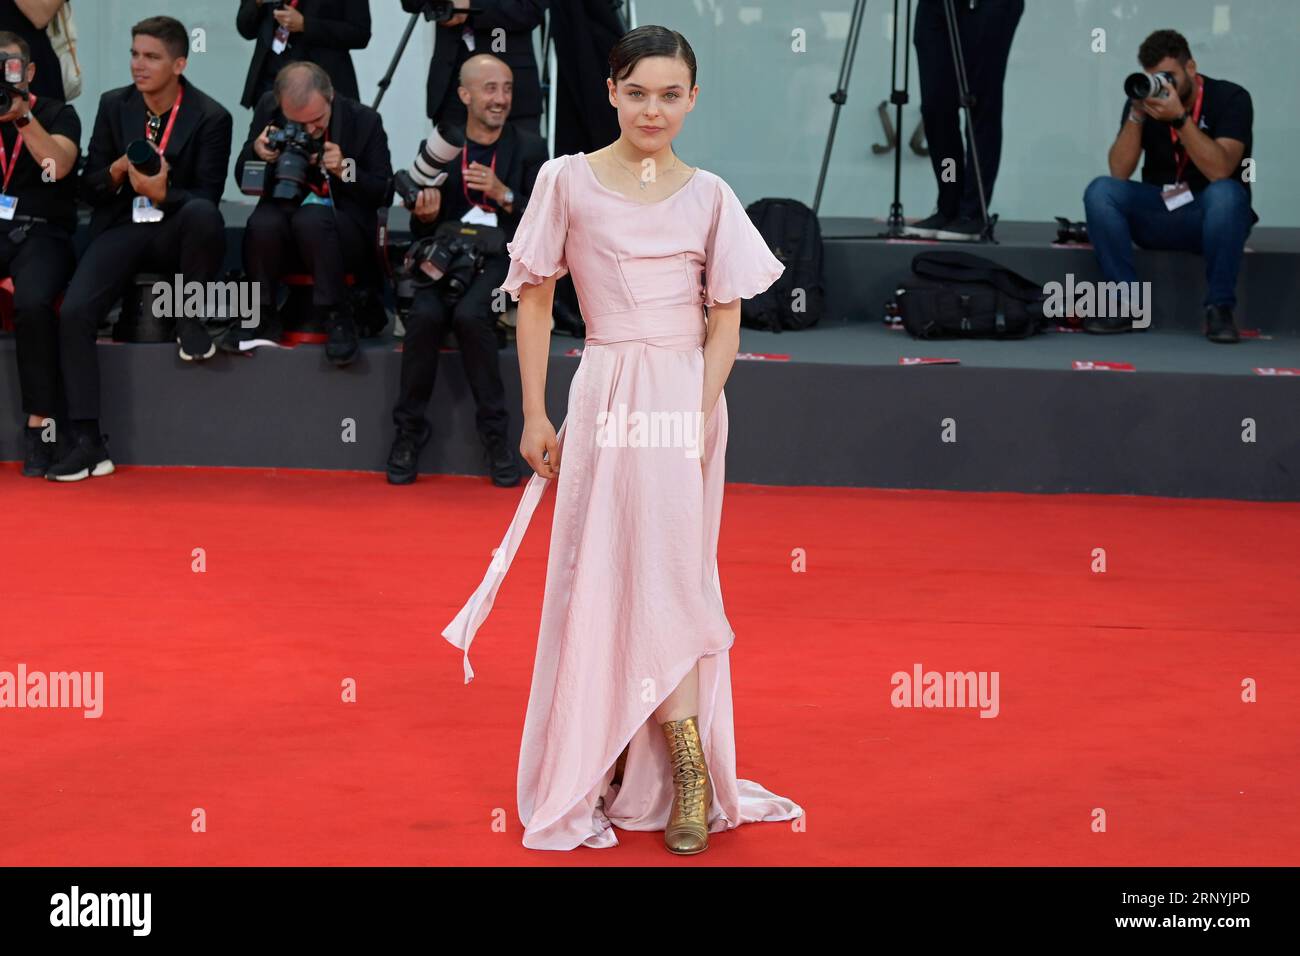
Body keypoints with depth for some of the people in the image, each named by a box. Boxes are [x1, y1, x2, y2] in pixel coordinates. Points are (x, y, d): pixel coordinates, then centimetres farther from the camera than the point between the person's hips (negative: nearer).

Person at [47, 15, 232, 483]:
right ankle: (88, 440, -18)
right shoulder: (113, 105, 5)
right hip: (123, 228, 2)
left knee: (203, 213, -39)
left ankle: (190, 319, -12)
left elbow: (207, 196, -9)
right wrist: (119, 170, -15)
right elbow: (89, 189, 7)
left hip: (175, 229, -2)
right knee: (74, 312, -23)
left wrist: (162, 193, -27)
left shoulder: (210, 117, -6)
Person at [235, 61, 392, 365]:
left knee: (311, 218, -37)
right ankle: (262, 315, -11)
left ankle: (337, 319, -22)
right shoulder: (268, 109, -1)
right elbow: (243, 179, 7)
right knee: (263, 222, -34)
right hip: (282, 229, 2)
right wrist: (256, 152, -16)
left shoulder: (365, 121, -7)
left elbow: (383, 193, -3)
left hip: (343, 231, -2)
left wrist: (343, 170, -21)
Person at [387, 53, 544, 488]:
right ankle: (410, 430, -14)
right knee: (425, 315, -29)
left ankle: (495, 431, -19)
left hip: (504, 260, -2)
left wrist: (504, 195, -15)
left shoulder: (529, 148, 6)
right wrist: (425, 216, -12)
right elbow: (422, 231, 11)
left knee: (469, 314, -32)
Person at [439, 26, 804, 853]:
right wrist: (535, 414, 1)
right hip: (604, 395, 0)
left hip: (686, 397, 0)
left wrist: (703, 413, -9)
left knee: (668, 574, -3)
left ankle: (688, 769, 3)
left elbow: (726, 317, 3)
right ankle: (597, 771, 12)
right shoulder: (569, 181, 1)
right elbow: (536, 299, 5)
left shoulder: (709, 196, 3)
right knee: (599, 579, 2)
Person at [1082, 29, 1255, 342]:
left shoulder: (1230, 98, -12)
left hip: (1211, 214, -3)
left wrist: (1179, 117, -32)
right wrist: (1136, 114, -23)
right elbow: (1119, 173, -13)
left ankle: (1219, 309, -25)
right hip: (1158, 215, 3)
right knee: (1100, 190, -22)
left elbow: (1219, 172, -26)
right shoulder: (1143, 100, -3)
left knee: (1225, 193, -37)